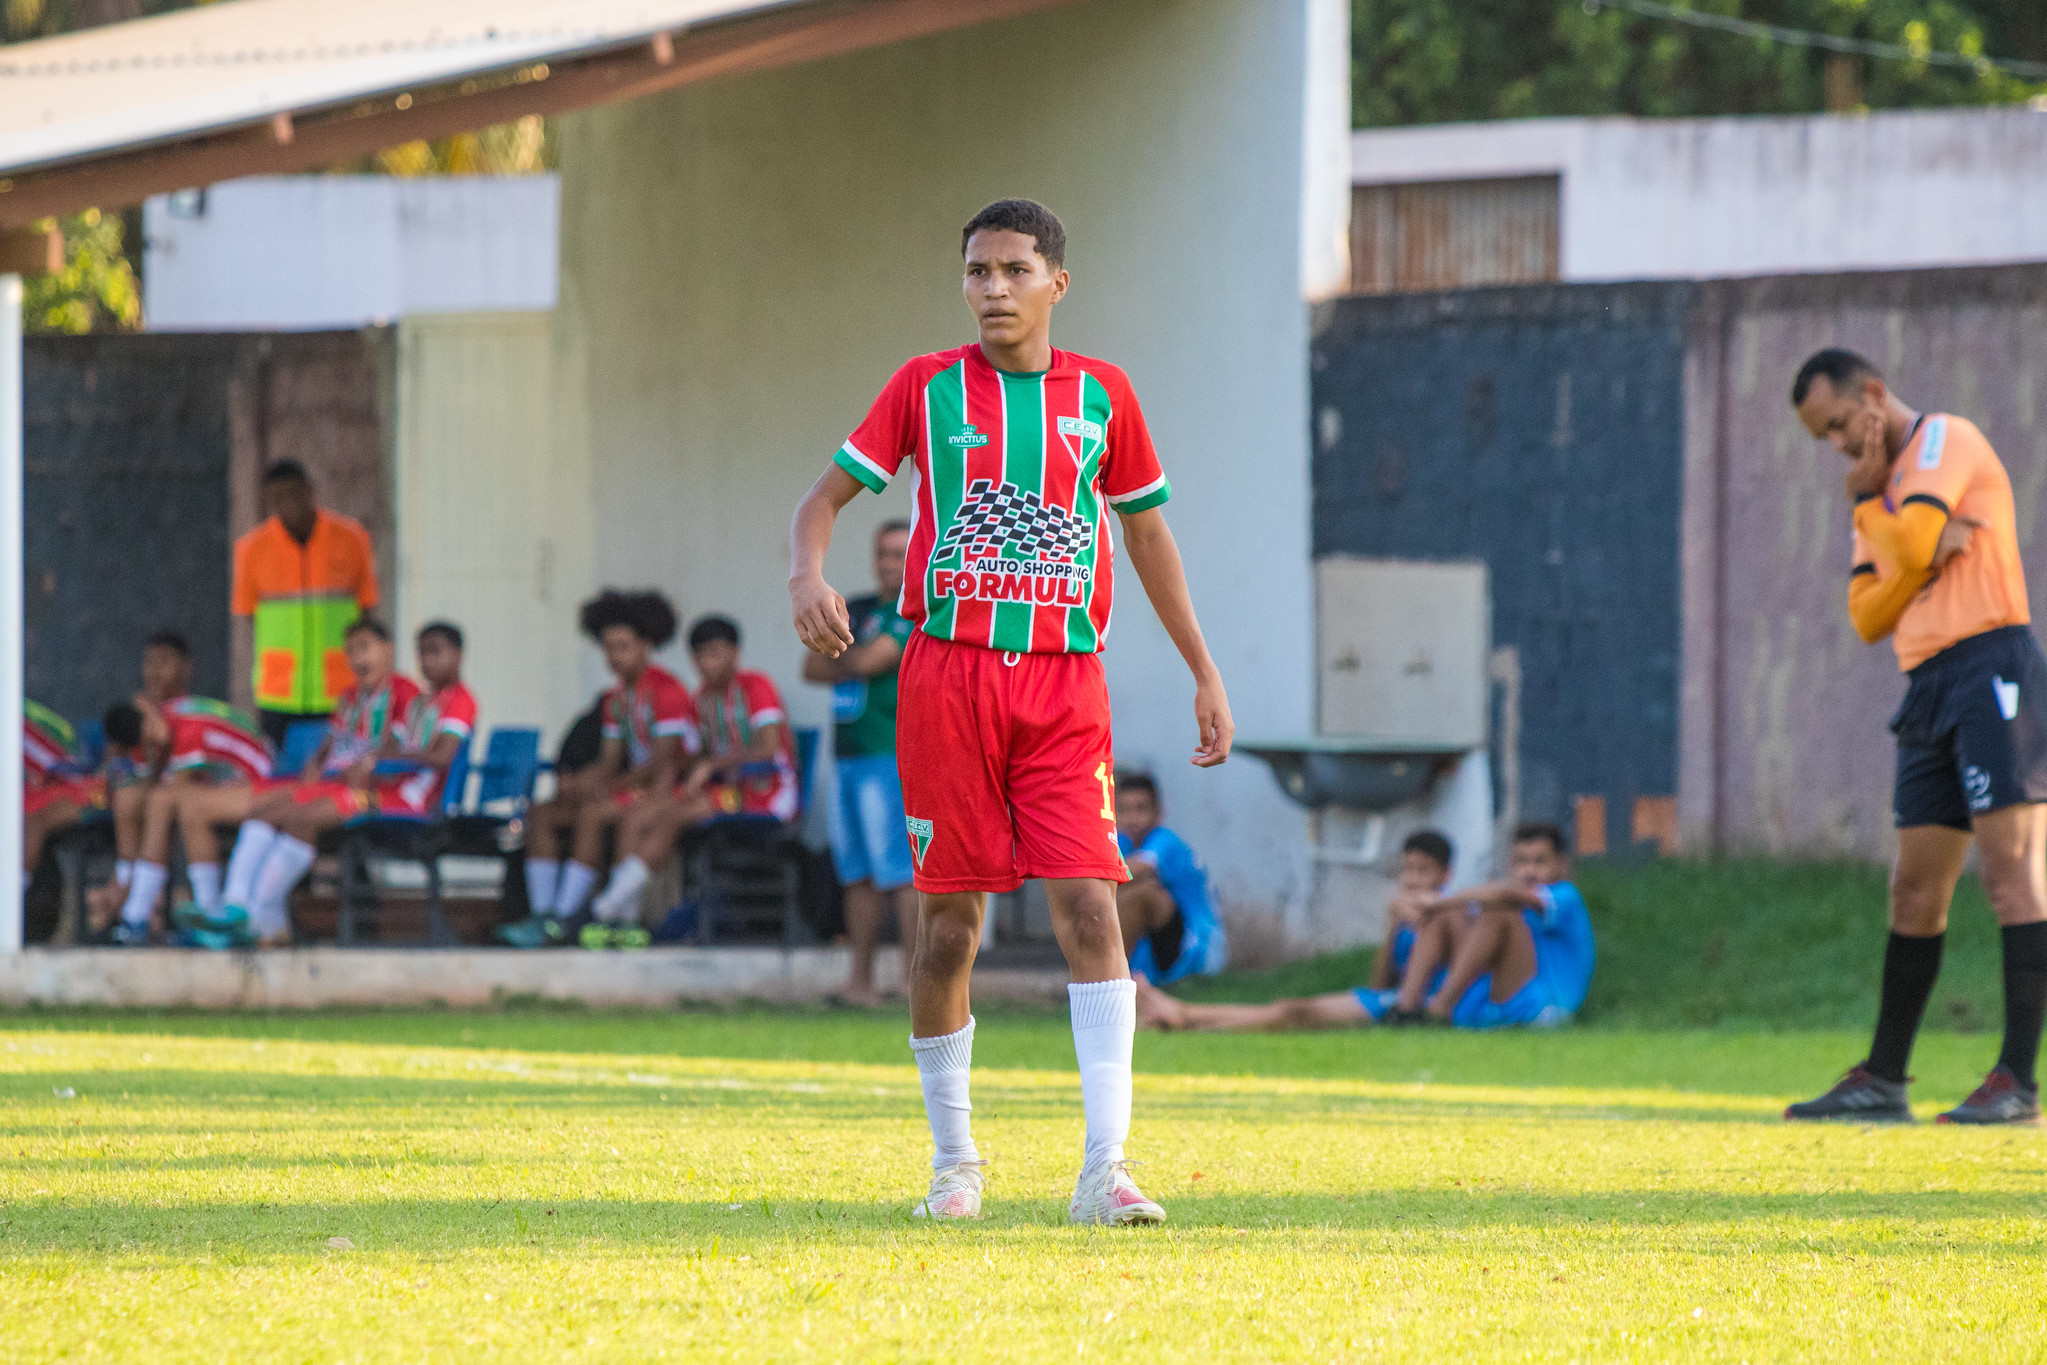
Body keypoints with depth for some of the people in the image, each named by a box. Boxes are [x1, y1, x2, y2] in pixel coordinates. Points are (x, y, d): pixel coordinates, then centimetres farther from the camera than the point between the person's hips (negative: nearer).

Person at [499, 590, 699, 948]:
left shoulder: (667, 689, -11)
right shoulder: (617, 697, 16)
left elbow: (665, 761, -18)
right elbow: (610, 761, 13)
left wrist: (608, 786, -24)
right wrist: (578, 783, -9)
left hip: (665, 793, -9)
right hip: (633, 787, 9)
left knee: (591, 816, -33)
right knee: (541, 814, -5)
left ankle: (559, 922, -34)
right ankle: (542, 915, -17)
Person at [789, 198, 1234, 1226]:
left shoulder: (1101, 396, 8)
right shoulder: (927, 388, 5)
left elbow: (1148, 531, 19)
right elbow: (826, 495, 6)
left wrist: (1203, 672, 18)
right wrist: (807, 575, -17)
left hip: (1064, 686, 0)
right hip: (947, 673, 0)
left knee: (1089, 907, -13)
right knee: (948, 927, 2)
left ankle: (1104, 1168, -18)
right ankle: (954, 1160, 18)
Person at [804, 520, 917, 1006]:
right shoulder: (854, 609, 20)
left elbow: (868, 661, -13)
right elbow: (813, 667, 13)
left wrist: (837, 661, 7)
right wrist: (853, 664, -5)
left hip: (893, 758, -8)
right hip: (847, 756, 8)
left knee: (899, 869, -12)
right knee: (858, 873, 8)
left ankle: (916, 977, -14)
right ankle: (860, 980, 10)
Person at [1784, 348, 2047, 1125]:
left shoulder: (1945, 440, -1)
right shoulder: (1885, 488, 22)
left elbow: (1913, 541, -16)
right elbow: (1868, 617, 13)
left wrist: (1868, 501, 4)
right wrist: (1929, 556, -4)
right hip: (1930, 684, 9)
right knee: (1915, 890, 8)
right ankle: (1882, 1081, 11)